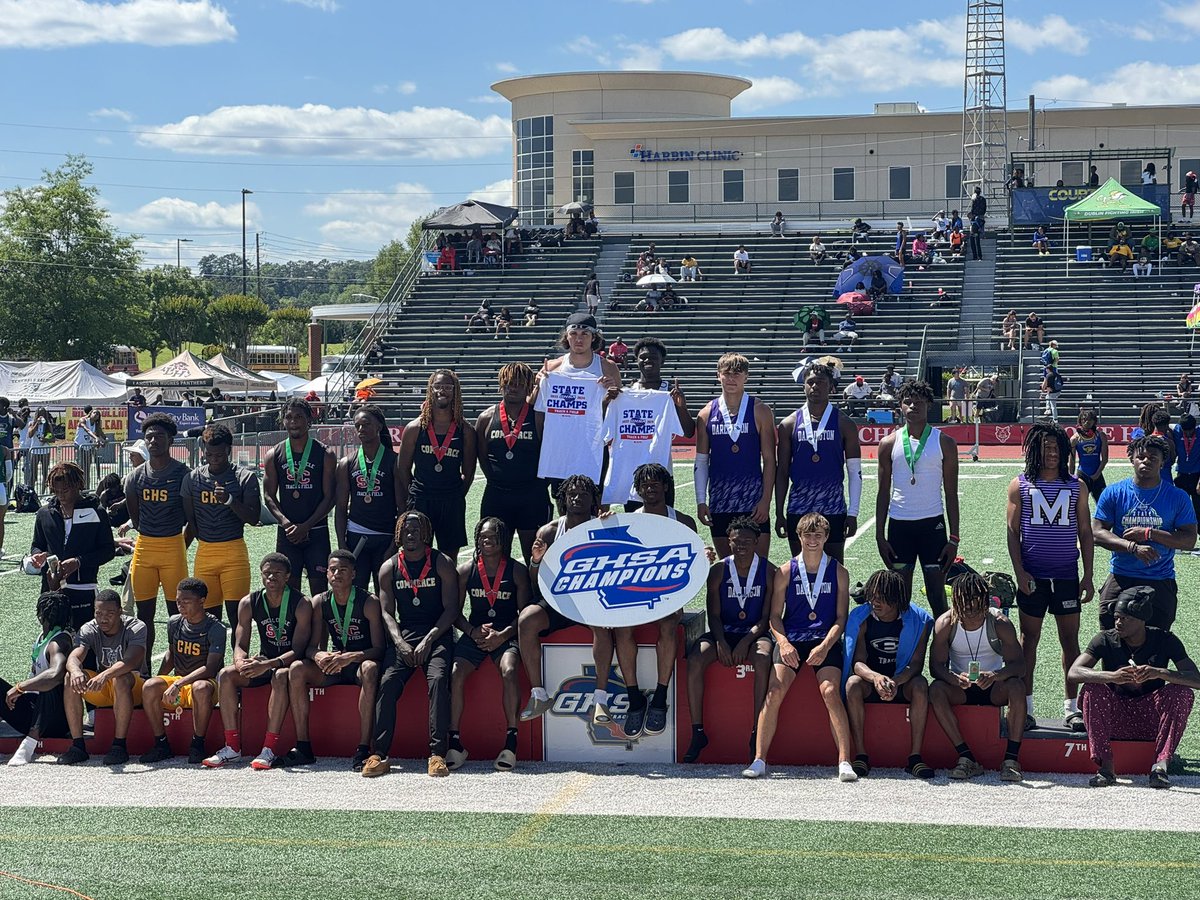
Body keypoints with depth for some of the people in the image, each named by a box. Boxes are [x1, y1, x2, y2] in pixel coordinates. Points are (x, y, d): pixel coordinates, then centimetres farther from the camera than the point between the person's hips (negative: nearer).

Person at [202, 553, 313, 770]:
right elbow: (240, 645, -3)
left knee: (281, 676, -38)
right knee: (225, 675, -20)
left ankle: (269, 749, -37)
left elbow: (298, 650, -21)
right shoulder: (249, 603, -1)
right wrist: (240, 661, -29)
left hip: (290, 663, -5)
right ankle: (232, 747, -17)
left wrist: (266, 665, -36)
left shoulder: (301, 604, -14)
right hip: (263, 663, 5)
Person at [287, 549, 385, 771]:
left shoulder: (369, 603, -13)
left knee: (370, 669, -39)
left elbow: (379, 649, -18)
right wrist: (318, 656, -28)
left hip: (361, 662, -4)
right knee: (297, 669, -21)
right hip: (333, 664, 4)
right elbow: (310, 646, -2)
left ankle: (364, 749, -41)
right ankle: (303, 747, -19)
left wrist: (351, 657, -36)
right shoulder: (320, 602, -1)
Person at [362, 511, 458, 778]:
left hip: (437, 634, -2)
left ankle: (437, 754, -31)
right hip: (403, 634, 2)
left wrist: (428, 640, -14)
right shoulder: (389, 568, 11)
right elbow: (387, 612, 6)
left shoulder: (442, 563, 3)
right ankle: (378, 754, -25)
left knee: (438, 679, -29)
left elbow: (451, 608, -2)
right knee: (388, 682, -23)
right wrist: (400, 643, -12)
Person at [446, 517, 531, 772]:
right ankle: (454, 743, -20)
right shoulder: (466, 570, 6)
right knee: (455, 673, -25)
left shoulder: (517, 571, 1)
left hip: (506, 633, -2)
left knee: (509, 670, -33)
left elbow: (524, 612, -1)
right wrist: (473, 631, -10)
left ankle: (511, 742, -29)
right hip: (474, 633, 2)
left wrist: (502, 635, -15)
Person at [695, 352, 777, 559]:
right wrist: (701, 501, 1)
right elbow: (701, 461, 9)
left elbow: (769, 460, 0)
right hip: (719, 502, 2)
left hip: (754, 503, -2)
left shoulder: (760, 411, 0)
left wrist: (766, 499, -8)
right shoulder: (707, 414, 6)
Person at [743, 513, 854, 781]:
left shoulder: (839, 572, 8)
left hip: (825, 641, -1)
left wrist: (824, 647, -11)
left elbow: (841, 618, 5)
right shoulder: (785, 572, 8)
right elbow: (775, 616, 7)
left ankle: (845, 762, -22)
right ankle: (759, 761, -17)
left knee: (830, 691, -24)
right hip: (791, 640, 1)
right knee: (774, 691, -21)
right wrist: (784, 643, -12)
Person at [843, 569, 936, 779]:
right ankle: (861, 756, -31)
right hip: (870, 680, 1)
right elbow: (858, 662, -15)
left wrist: (896, 682, -37)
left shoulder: (917, 620, -9)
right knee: (853, 684, -32)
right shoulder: (861, 618, -8)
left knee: (920, 684, -33)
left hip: (902, 683, 0)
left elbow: (916, 664, -15)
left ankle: (915, 757, -32)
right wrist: (876, 677, -39)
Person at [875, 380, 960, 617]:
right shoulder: (889, 444, 4)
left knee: (937, 595, -2)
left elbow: (951, 494, 2)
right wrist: (879, 536, 2)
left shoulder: (944, 443, 1)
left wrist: (954, 538, -3)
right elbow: (883, 493, 8)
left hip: (932, 524, -2)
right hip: (899, 524, 2)